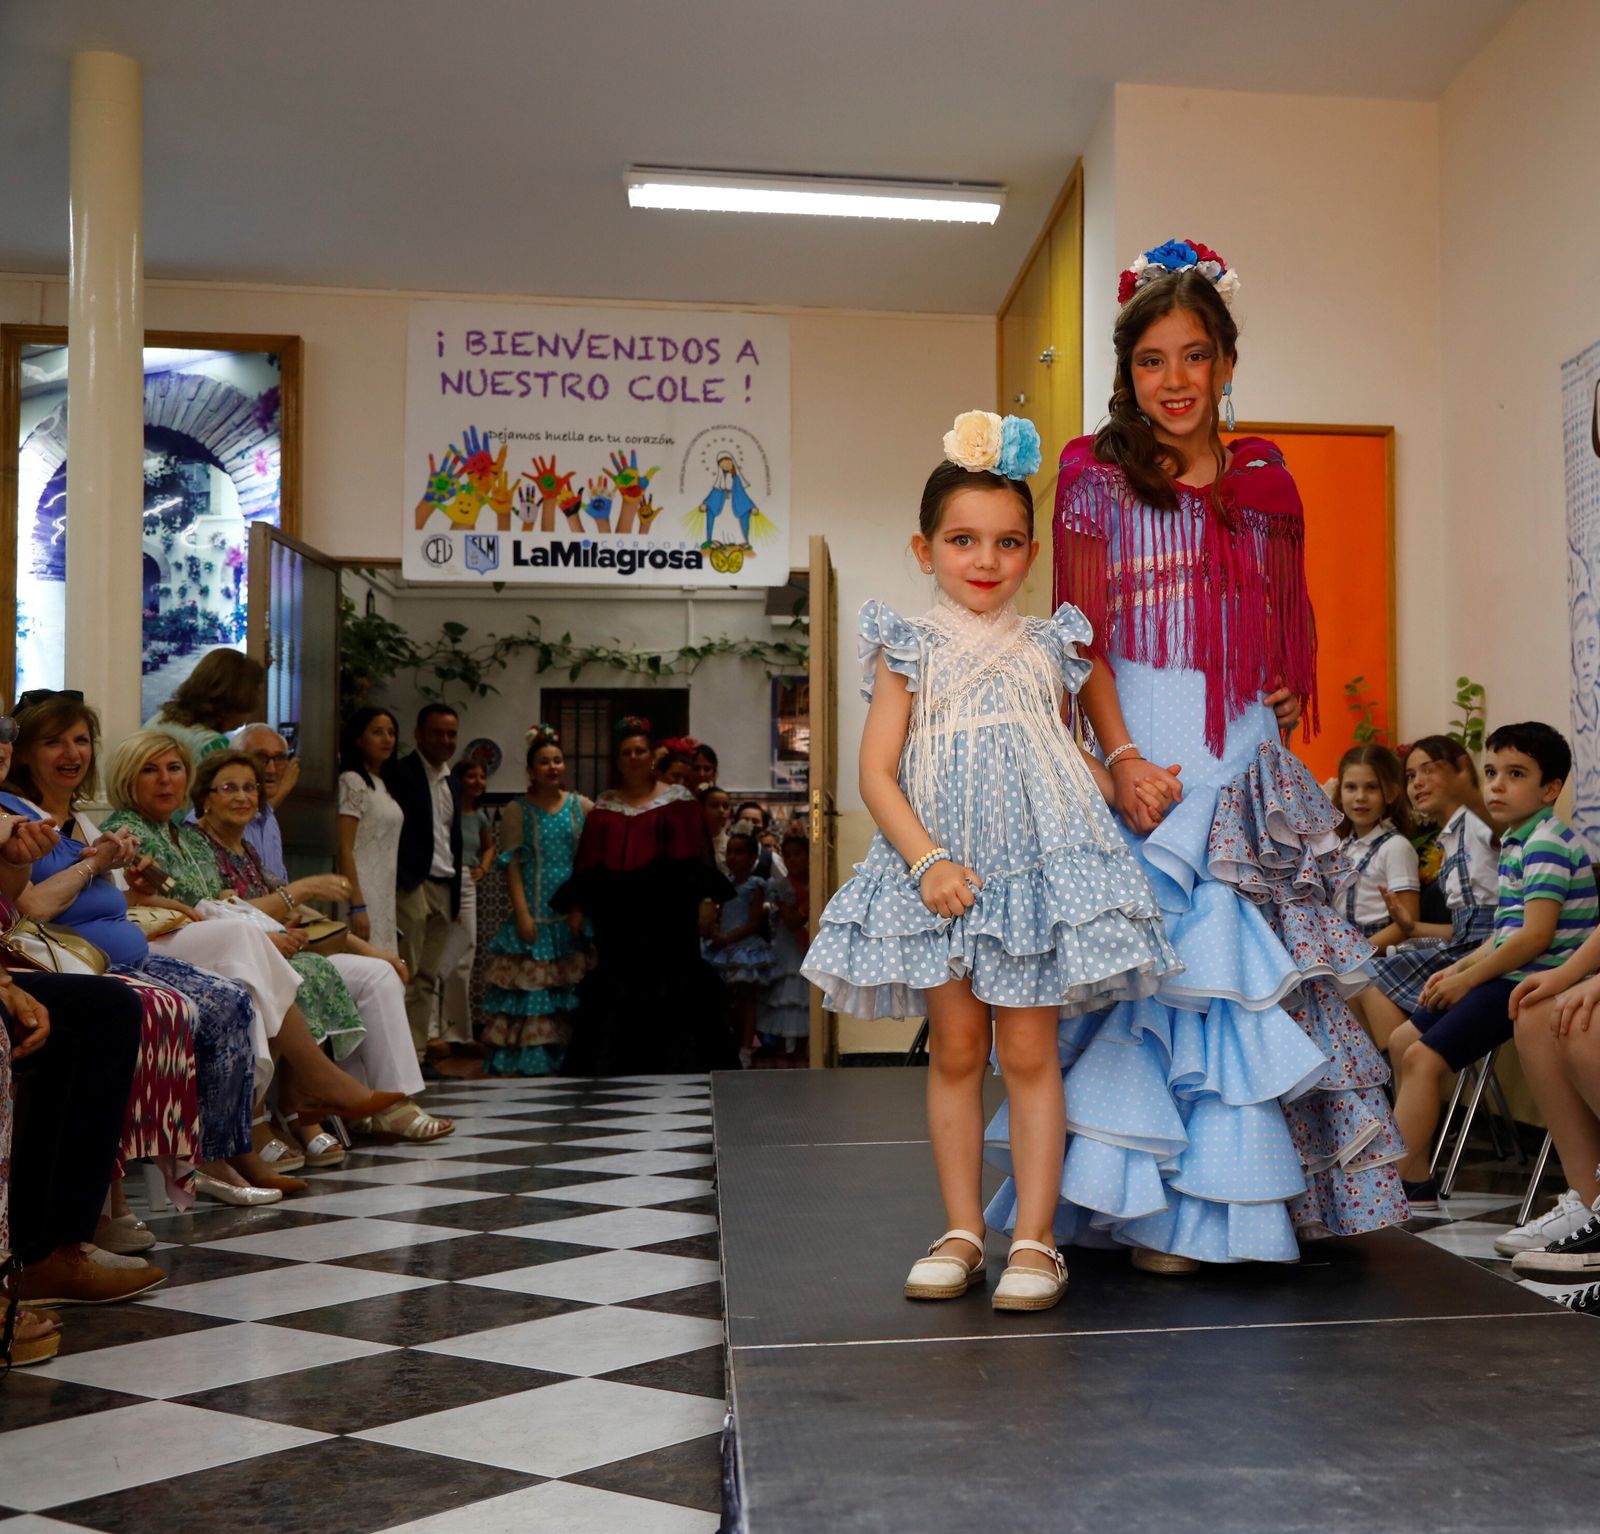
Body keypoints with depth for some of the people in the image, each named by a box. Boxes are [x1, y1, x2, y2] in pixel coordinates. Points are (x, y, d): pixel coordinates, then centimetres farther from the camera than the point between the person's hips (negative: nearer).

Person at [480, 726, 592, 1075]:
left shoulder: (582, 807, 8)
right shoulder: (517, 810, 4)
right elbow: (511, 864, -1)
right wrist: (522, 913, -10)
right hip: (535, 916, -2)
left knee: (570, 991, 2)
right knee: (528, 991, -4)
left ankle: (564, 1059, 9)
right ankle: (518, 1065, 2)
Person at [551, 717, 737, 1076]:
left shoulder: (677, 800, 3)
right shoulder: (603, 807, 11)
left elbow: (694, 857, -2)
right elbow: (588, 864, 10)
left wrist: (705, 897, -11)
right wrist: (576, 906, 4)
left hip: (666, 916, -3)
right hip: (618, 920, 3)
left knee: (669, 987, -2)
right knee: (618, 988, 4)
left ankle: (670, 1063, 5)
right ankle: (618, 1063, 12)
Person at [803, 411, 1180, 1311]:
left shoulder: (1047, 650, 10)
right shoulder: (912, 653, 2)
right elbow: (877, 773, -4)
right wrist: (927, 861, -14)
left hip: (1037, 866, 1)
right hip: (940, 872, 0)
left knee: (1029, 1051, 1)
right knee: (955, 1049, 7)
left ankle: (1036, 1241, 9)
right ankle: (963, 1234, 18)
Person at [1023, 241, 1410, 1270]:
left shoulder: (1266, 482, 14)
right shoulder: (1096, 475, 2)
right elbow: (1083, 640, -5)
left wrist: (1293, 693, 3)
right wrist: (1122, 757, -16)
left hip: (1250, 760, 4)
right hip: (1145, 751, -4)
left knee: (1261, 970, 5)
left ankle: (1263, 1195, 18)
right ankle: (1162, 1210, 3)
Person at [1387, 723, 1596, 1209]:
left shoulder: (1547, 844, -16)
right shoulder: (1515, 842, 15)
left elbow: (1535, 935, -24)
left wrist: (1468, 980, -16)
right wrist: (1461, 967, 9)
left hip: (1529, 983, -11)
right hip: (1508, 975, 11)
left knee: (1422, 1057, -19)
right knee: (1403, 1040, 14)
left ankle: (1407, 1187, -15)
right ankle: (1412, 1166, 23)